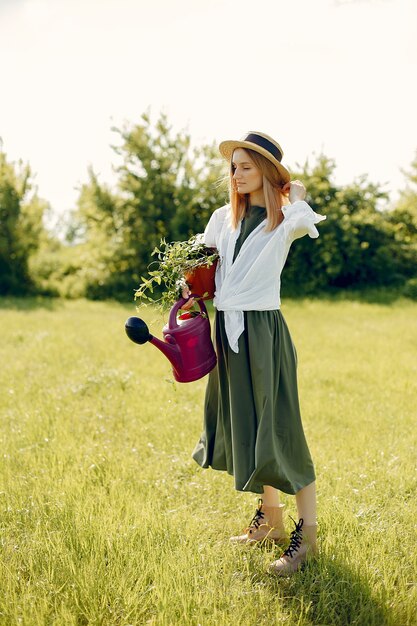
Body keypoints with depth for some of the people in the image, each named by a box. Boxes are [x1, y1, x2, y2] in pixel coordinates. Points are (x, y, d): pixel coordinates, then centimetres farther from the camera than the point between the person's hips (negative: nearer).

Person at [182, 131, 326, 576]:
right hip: (226, 330, 7)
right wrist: (189, 302, -2)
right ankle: (270, 519, 30)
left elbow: (306, 221, -30)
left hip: (263, 331, -7)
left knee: (278, 432, -4)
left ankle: (307, 532, 8)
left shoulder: (284, 220, -6)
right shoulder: (223, 219, 11)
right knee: (244, 428, 14)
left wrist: (295, 194, -10)